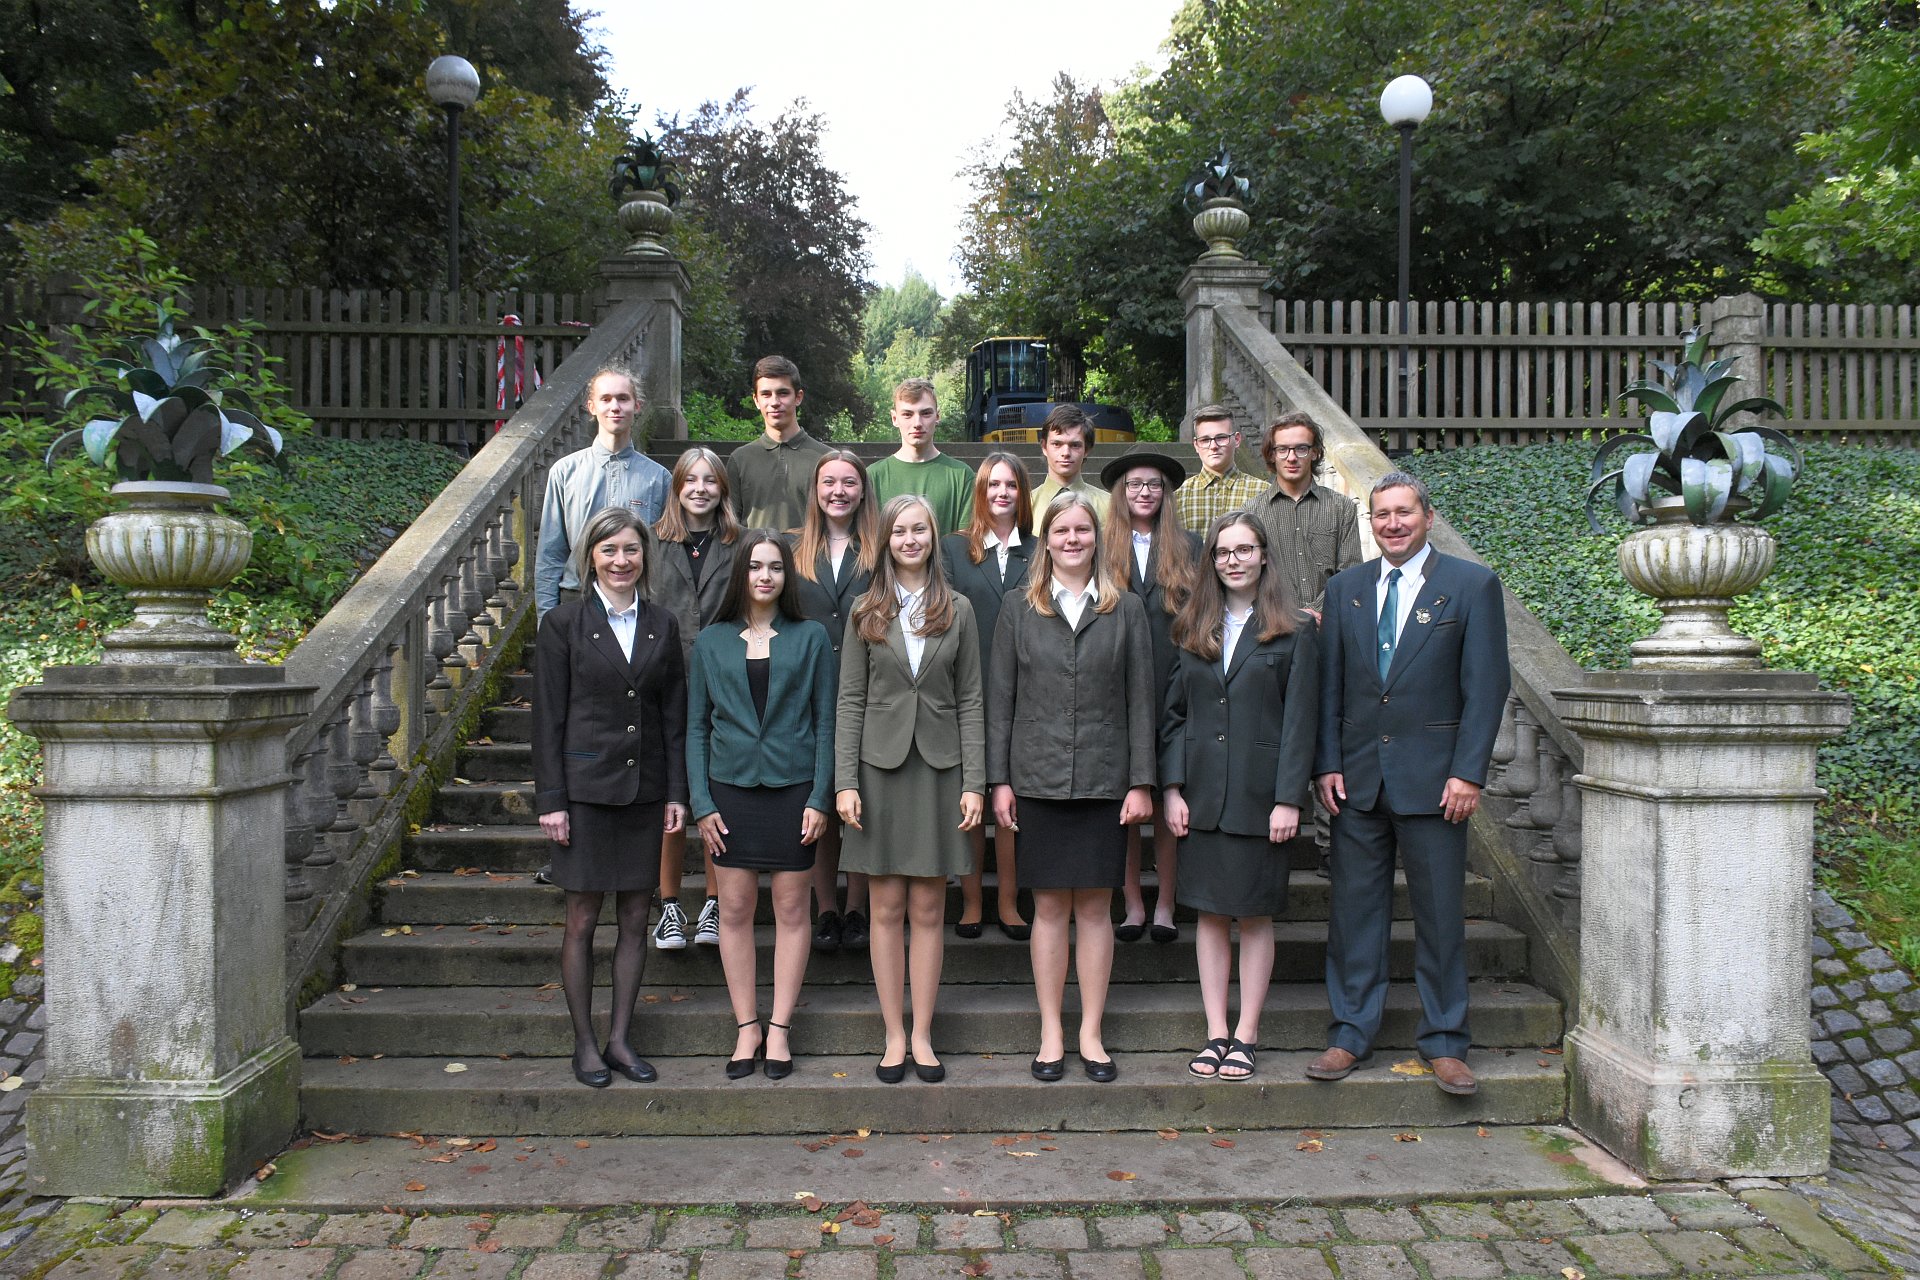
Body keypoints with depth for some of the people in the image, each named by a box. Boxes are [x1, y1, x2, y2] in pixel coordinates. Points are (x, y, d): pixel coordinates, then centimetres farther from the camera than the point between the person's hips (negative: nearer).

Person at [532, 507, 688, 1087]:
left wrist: (676, 792, 3)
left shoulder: (662, 625, 8)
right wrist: (550, 798, -8)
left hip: (644, 790, 3)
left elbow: (674, 715, 8)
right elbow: (548, 717, -3)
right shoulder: (564, 622, -2)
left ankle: (619, 1039, 20)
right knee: (582, 920, 4)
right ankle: (585, 1044, 17)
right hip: (585, 788, -3)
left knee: (635, 920, 8)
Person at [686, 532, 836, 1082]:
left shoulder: (810, 637, 3)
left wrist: (819, 798, -5)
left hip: (792, 788, -1)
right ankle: (745, 1027, 18)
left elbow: (825, 722, 2)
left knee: (791, 910, 5)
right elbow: (696, 727, 7)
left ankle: (779, 1028, 17)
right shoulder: (711, 642, 6)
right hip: (731, 788, 1)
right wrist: (701, 802, -2)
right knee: (734, 909, 5)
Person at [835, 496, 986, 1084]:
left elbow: (969, 702, 4)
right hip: (881, 765, 0)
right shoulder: (865, 613, 5)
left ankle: (922, 1036, 16)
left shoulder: (958, 611, 6)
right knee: (887, 909, 4)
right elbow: (850, 702, 3)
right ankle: (894, 1037, 15)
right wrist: (845, 782, -6)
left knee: (928, 910, 5)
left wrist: (975, 783, -3)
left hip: (939, 768, 0)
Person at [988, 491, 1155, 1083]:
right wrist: (999, 779, -1)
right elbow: (1000, 699, 5)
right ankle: (1051, 1034, 17)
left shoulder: (1126, 609, 6)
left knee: (1095, 907, 5)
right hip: (1040, 779, 0)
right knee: (1049, 907, 5)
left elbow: (1140, 700, 4)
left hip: (1103, 780, 0)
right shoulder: (1018, 611, 6)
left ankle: (1091, 1034, 18)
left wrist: (1141, 781, -2)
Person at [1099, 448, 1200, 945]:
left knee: (1168, 803, 4)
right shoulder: (1099, 548, 5)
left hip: (1173, 694, 0)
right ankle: (1133, 904, 17)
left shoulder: (1189, 549, 8)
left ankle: (1165, 905, 16)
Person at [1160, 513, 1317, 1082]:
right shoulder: (1193, 630, 8)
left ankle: (1245, 1037, 16)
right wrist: (1171, 787, -1)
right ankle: (1216, 1033, 17)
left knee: (1255, 915, 5)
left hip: (1260, 796, -3)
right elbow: (1174, 713, 8)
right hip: (1203, 793, 3)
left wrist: (1289, 799, -11)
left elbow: (1300, 720, -5)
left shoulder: (1294, 632, -1)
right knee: (1210, 912, 8)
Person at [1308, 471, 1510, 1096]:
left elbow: (1487, 685, -4)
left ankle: (1444, 1041, 20)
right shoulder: (1345, 587, 10)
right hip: (1358, 777, 3)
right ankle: (1351, 1033, 20)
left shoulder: (1472, 585, 0)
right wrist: (1327, 764, 1)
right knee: (1354, 908, 8)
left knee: (1440, 914, 5)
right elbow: (1328, 685, 10)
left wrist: (1468, 772, -11)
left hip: (1433, 779, -3)